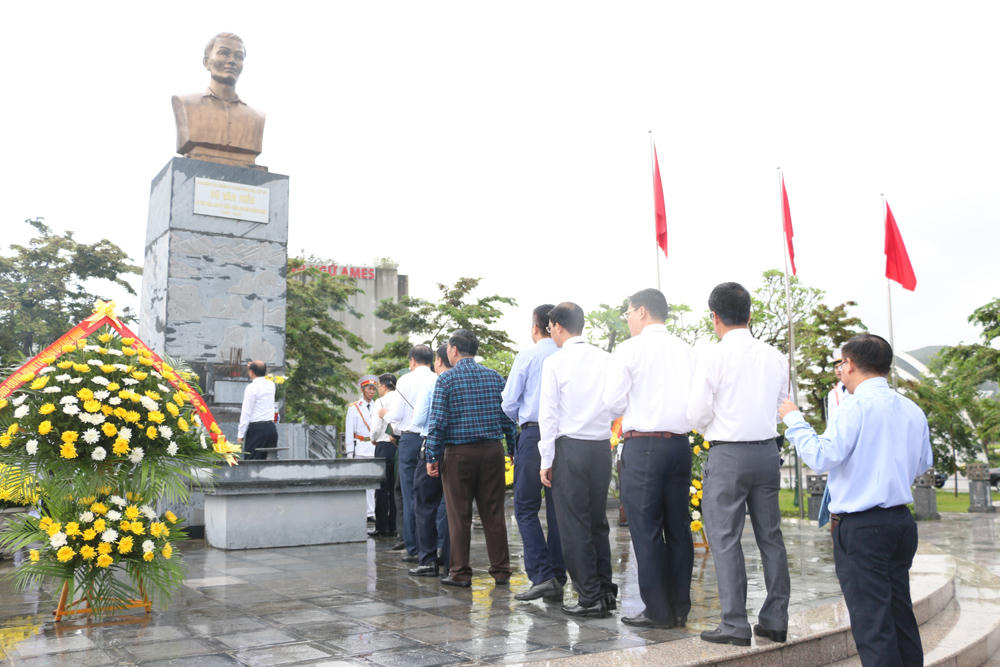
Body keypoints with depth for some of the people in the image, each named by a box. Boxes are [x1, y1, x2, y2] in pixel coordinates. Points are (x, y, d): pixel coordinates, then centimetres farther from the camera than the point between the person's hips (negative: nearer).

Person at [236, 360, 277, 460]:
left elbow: (246, 413, -10)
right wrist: (252, 367, 30)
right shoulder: (271, 385, 9)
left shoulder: (251, 388, -9)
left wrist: (240, 434, -5)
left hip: (256, 428, -6)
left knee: (251, 462, -5)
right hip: (271, 427, 7)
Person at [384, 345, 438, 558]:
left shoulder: (406, 380, -3)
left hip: (410, 439, -2)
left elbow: (396, 415, -5)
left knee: (410, 497, 4)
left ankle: (413, 548, 6)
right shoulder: (439, 381, 0)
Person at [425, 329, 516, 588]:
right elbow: (508, 417, 6)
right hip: (492, 450, 4)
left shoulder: (447, 379, -4)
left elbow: (437, 421, -10)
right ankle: (501, 570, 14)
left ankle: (460, 573, 10)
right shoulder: (495, 377, 8)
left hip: (459, 453, -3)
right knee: (494, 513, 9)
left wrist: (432, 457, -5)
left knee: (459, 516, 4)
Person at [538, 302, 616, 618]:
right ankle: (605, 591, 22)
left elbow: (548, 414, -7)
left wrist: (546, 460, -3)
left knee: (574, 525, 4)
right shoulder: (606, 360, 4)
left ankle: (589, 598, 7)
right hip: (602, 447, 5)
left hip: (570, 447, -5)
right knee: (598, 521, 16)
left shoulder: (554, 362, -7)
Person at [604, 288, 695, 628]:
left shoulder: (629, 349, -6)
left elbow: (614, 402, -6)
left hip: (643, 445, -6)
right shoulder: (686, 350, 8)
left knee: (646, 530, 1)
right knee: (678, 527, 11)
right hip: (680, 443, 6)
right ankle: (680, 607, 18)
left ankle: (658, 611, 5)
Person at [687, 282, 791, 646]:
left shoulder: (712, 356, -11)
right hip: (768, 450, 6)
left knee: (725, 538, 2)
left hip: (728, 454, -5)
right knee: (770, 536, 13)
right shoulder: (774, 357, 5)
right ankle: (775, 620, 19)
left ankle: (735, 624, 4)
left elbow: (697, 413, -11)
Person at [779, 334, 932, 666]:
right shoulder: (913, 410, 8)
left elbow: (821, 456, -20)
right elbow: (924, 463, 20)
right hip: (901, 521, 8)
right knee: (900, 612, 19)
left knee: (872, 624, -3)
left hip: (861, 527, -8)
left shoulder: (857, 406, -16)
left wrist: (794, 419, -8)